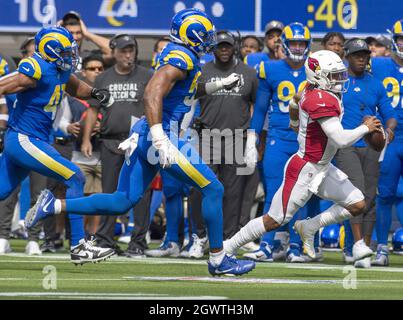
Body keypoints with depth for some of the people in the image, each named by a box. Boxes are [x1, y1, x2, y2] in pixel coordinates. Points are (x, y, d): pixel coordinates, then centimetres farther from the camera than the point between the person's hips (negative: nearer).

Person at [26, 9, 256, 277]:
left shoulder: (176, 55, 17)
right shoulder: (182, 58, -12)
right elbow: (153, 94, -25)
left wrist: (219, 85, 28)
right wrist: (161, 140, -32)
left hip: (144, 135, 10)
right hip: (162, 134, -10)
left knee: (122, 202, 12)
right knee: (213, 190, 0)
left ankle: (54, 205, 6)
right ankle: (219, 260, 5)